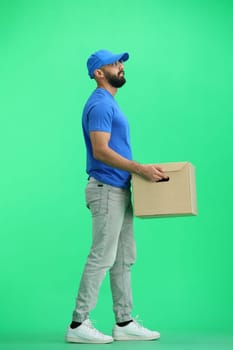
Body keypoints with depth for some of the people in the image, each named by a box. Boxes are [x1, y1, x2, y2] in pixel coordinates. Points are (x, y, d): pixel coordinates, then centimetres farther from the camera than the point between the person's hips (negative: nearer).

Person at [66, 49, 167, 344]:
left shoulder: (109, 103, 19)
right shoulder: (100, 104, -14)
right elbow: (101, 151, -23)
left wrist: (140, 171, 18)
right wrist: (140, 168, -24)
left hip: (118, 191, 11)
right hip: (107, 191, -11)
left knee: (124, 259, 12)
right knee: (101, 259, -6)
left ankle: (124, 323, 19)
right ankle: (78, 324, 3)